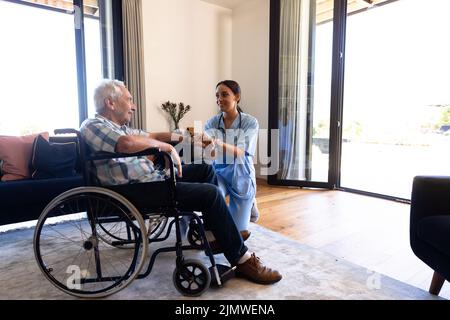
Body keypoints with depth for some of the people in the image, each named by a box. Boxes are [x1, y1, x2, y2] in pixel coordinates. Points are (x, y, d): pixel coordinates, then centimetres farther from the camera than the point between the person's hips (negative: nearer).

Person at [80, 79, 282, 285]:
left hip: (154, 176, 10)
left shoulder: (119, 127, 20)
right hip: (139, 190, -10)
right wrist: (167, 147, -17)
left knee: (205, 169, 13)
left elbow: (149, 136, 24)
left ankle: (213, 232, 19)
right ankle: (242, 261, -8)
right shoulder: (92, 126, -10)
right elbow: (127, 143, -29)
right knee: (211, 193, -19)